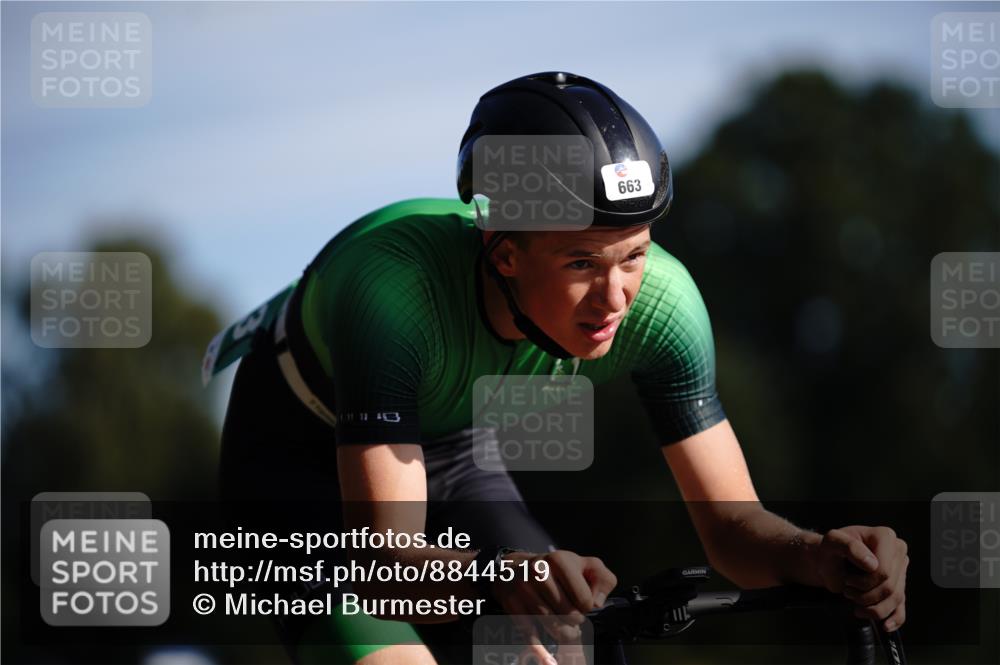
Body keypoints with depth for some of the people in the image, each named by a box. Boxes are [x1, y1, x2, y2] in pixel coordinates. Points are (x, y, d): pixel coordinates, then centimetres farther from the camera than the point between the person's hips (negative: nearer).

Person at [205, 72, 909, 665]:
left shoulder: (661, 299, -28)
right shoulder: (393, 284, -41)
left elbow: (732, 518, -23)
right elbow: (382, 556, -46)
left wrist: (819, 554, -46)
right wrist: (499, 577, -68)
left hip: (456, 452, 5)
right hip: (303, 458, -5)